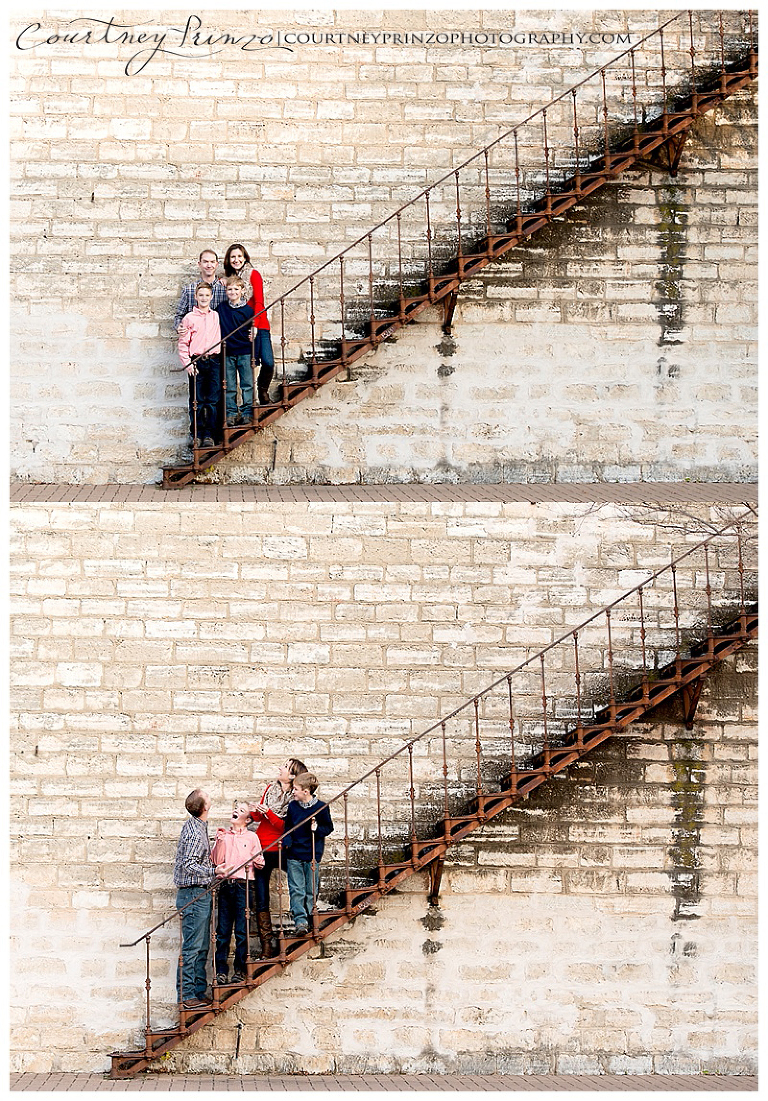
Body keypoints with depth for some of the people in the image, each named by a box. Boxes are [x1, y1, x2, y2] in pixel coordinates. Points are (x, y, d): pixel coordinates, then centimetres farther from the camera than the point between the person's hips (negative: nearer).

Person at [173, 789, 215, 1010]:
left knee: (202, 947, 13)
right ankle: (186, 996, -3)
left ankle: (199, 992, 18)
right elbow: (188, 866, -23)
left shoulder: (196, 826, 14)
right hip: (194, 894, -10)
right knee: (191, 947, -6)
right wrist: (214, 871, -25)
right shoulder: (194, 833, -18)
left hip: (200, 894, 10)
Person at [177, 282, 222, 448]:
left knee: (213, 400, -3)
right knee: (197, 400, -2)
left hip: (214, 361, 2)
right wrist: (187, 363, -6)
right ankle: (196, 435, 5)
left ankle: (210, 435, 0)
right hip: (196, 363, -2)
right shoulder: (189, 318, 5)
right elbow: (183, 344, 3)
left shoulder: (217, 316, 13)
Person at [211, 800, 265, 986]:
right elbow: (215, 861, 8)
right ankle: (221, 971, 1)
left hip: (243, 886, -2)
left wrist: (254, 860, -11)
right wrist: (219, 842, -3)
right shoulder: (223, 835, 18)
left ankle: (240, 970, 3)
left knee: (242, 931, -3)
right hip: (225, 886, 2)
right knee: (223, 931, -1)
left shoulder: (251, 837, 13)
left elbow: (260, 863, 10)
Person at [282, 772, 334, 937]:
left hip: (312, 856, -2)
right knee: (296, 890, -5)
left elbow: (329, 828, 4)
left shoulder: (321, 807, -5)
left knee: (311, 890, 5)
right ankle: (300, 920, -9)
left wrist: (317, 829, -15)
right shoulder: (292, 806, 5)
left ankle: (308, 919, 18)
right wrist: (287, 841, -2)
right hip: (294, 855, 2)